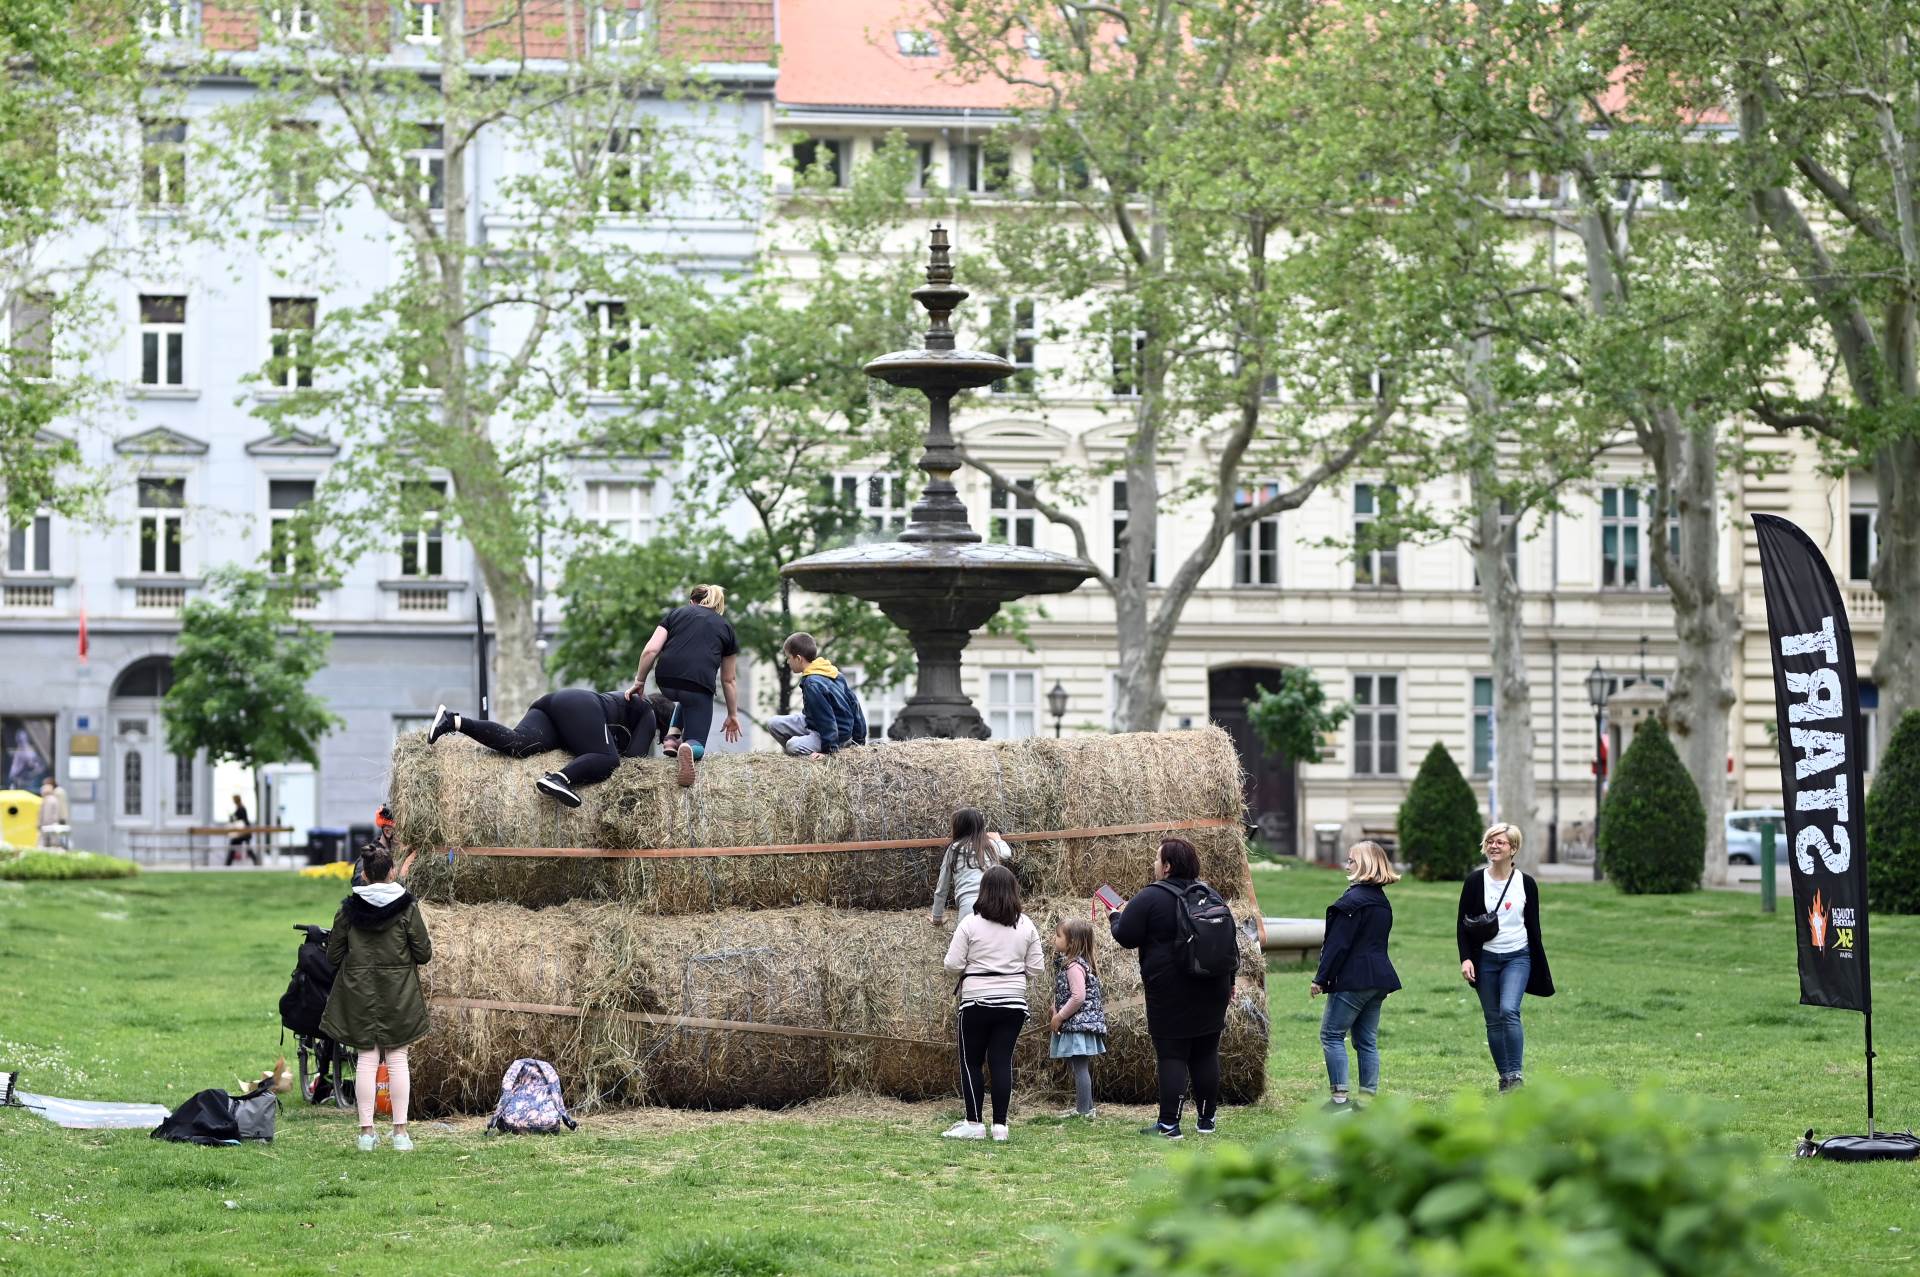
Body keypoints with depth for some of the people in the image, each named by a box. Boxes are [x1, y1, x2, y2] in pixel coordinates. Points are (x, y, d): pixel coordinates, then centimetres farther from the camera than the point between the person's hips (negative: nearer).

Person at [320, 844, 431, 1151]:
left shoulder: (349, 908, -4)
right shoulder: (406, 907, -9)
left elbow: (333, 956, 1)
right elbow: (424, 953, -5)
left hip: (359, 992, 1)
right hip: (399, 994, -1)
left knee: (367, 1059, 5)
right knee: (397, 1059, 5)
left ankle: (366, 1131, 4)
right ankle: (400, 1132, 3)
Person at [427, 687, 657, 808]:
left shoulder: (624, 699, 40)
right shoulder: (647, 712, 16)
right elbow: (635, 755, 3)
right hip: (579, 706, -8)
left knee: (516, 744, -19)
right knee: (606, 760, -21)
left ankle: (453, 721, -36)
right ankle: (559, 779, -50)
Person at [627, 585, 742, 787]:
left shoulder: (676, 614, 21)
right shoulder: (725, 627, 20)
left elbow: (651, 650, 5)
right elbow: (729, 679, 22)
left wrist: (639, 682, 13)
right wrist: (732, 715, 30)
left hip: (665, 682, 3)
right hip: (699, 683, -3)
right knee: (696, 743, 7)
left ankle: (672, 736, 16)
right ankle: (689, 748, -29)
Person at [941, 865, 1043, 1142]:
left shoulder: (970, 924, -9)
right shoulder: (1026, 927, 1)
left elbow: (953, 965, -8)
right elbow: (1034, 969, 4)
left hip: (977, 1002, -3)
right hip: (1014, 1003, 3)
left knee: (971, 1062, 6)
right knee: (1002, 1062, 4)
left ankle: (974, 1123, 4)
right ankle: (1000, 1124, 1)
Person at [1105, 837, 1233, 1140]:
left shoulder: (1149, 898, -11)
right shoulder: (1210, 895, 10)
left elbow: (1125, 937, -9)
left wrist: (1114, 917, 12)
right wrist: (1229, 981, 25)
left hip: (1171, 994, -6)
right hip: (1211, 990, 6)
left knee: (1172, 1056, -4)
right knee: (1206, 1054, 11)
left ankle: (1169, 1124, -6)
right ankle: (1207, 1119, 16)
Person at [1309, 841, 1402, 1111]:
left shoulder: (1353, 899, -14)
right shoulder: (1382, 901, 14)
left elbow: (1339, 944, -17)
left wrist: (1321, 978, -14)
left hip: (1353, 979, -9)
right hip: (1379, 978, 9)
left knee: (1332, 1035, -3)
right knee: (1367, 1040, 11)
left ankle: (1340, 1098, -9)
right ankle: (1368, 1098, 9)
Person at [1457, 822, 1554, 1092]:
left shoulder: (1526, 883, 1)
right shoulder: (1475, 881, 1)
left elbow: (1534, 928, 7)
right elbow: (1462, 923, 2)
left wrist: (1540, 970, 7)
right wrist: (1465, 958, -10)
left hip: (1517, 957, -2)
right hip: (1485, 958, 2)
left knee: (1509, 1010, -21)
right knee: (1493, 1020, 4)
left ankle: (1516, 1075, -17)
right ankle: (1504, 1077, 13)